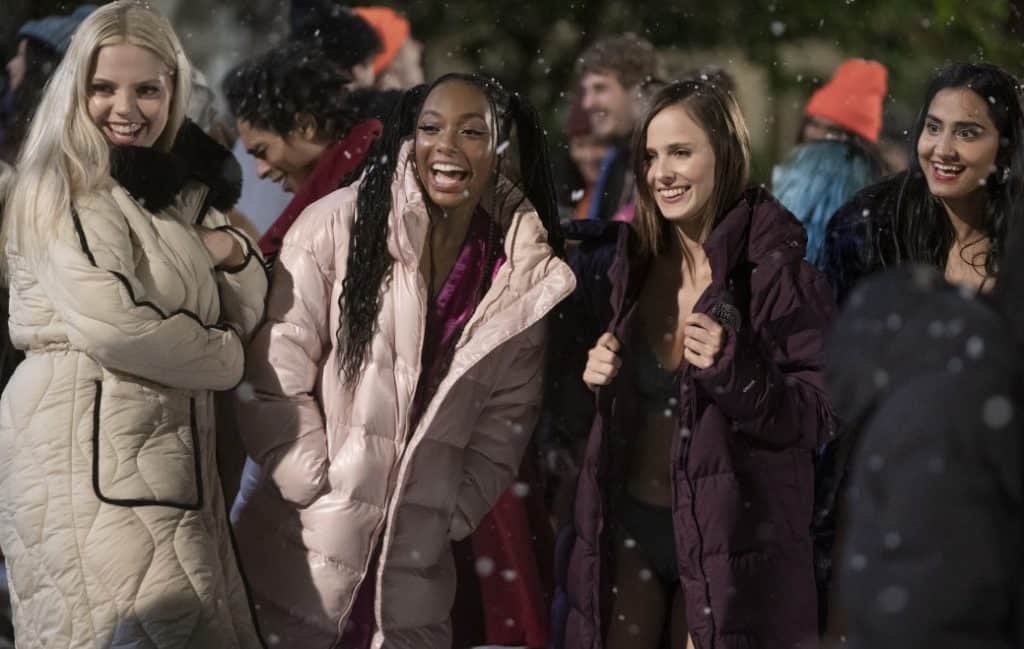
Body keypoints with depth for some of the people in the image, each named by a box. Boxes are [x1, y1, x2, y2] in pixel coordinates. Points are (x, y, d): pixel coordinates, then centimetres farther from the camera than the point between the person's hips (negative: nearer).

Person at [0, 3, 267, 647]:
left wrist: (233, 252, -4)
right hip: (88, 452, -7)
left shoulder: (179, 188, 16)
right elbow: (110, 324, -19)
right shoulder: (63, 189, -6)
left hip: (173, 448, 7)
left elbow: (245, 315, 17)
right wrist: (223, 356, -4)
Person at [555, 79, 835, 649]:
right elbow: (567, 381, 15)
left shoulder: (778, 273, -9)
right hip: (627, 523, 3)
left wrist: (735, 371, -25)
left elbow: (818, 418, -10)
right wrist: (587, 372, -6)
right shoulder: (617, 264, 4)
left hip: (730, 533, -3)